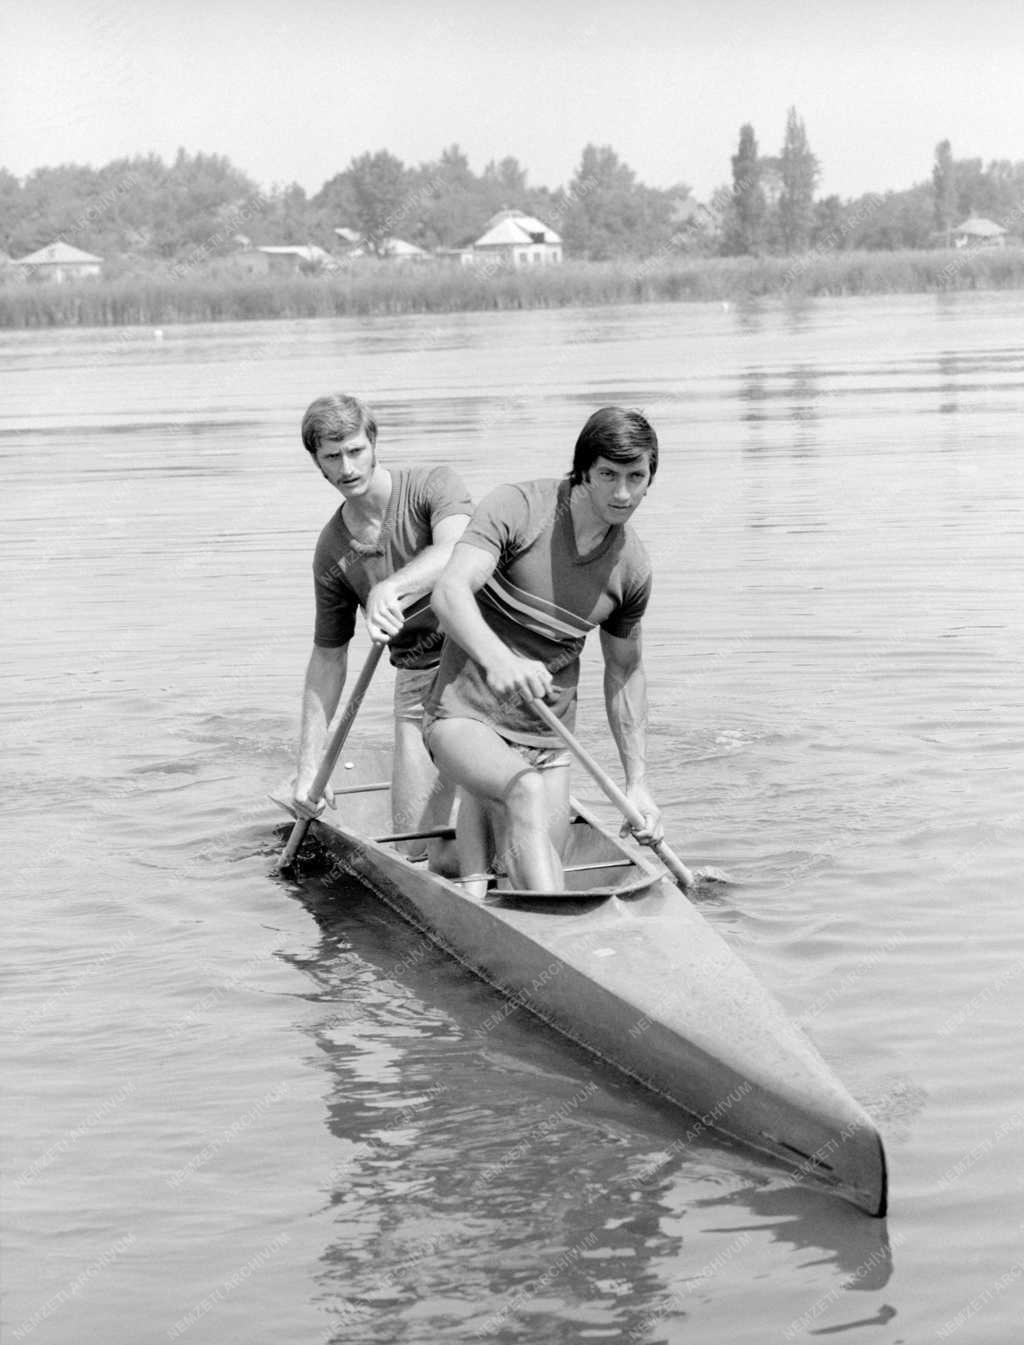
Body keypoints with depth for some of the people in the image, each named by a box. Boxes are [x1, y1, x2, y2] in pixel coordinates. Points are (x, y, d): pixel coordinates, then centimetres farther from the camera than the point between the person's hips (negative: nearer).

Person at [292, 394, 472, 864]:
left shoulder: (433, 485, -10)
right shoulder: (331, 551, 3)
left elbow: (456, 552, -32)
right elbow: (328, 657, 11)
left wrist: (390, 588, -50)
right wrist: (308, 766, 8)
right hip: (420, 680, 4)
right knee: (416, 847, -1)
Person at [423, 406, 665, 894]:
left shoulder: (632, 566, 3)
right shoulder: (515, 509, -13)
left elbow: (624, 671, 17)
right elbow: (449, 592, -28)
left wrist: (637, 783, 18)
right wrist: (496, 658, -50)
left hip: (548, 740, 6)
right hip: (464, 719, -6)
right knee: (525, 793, -35)